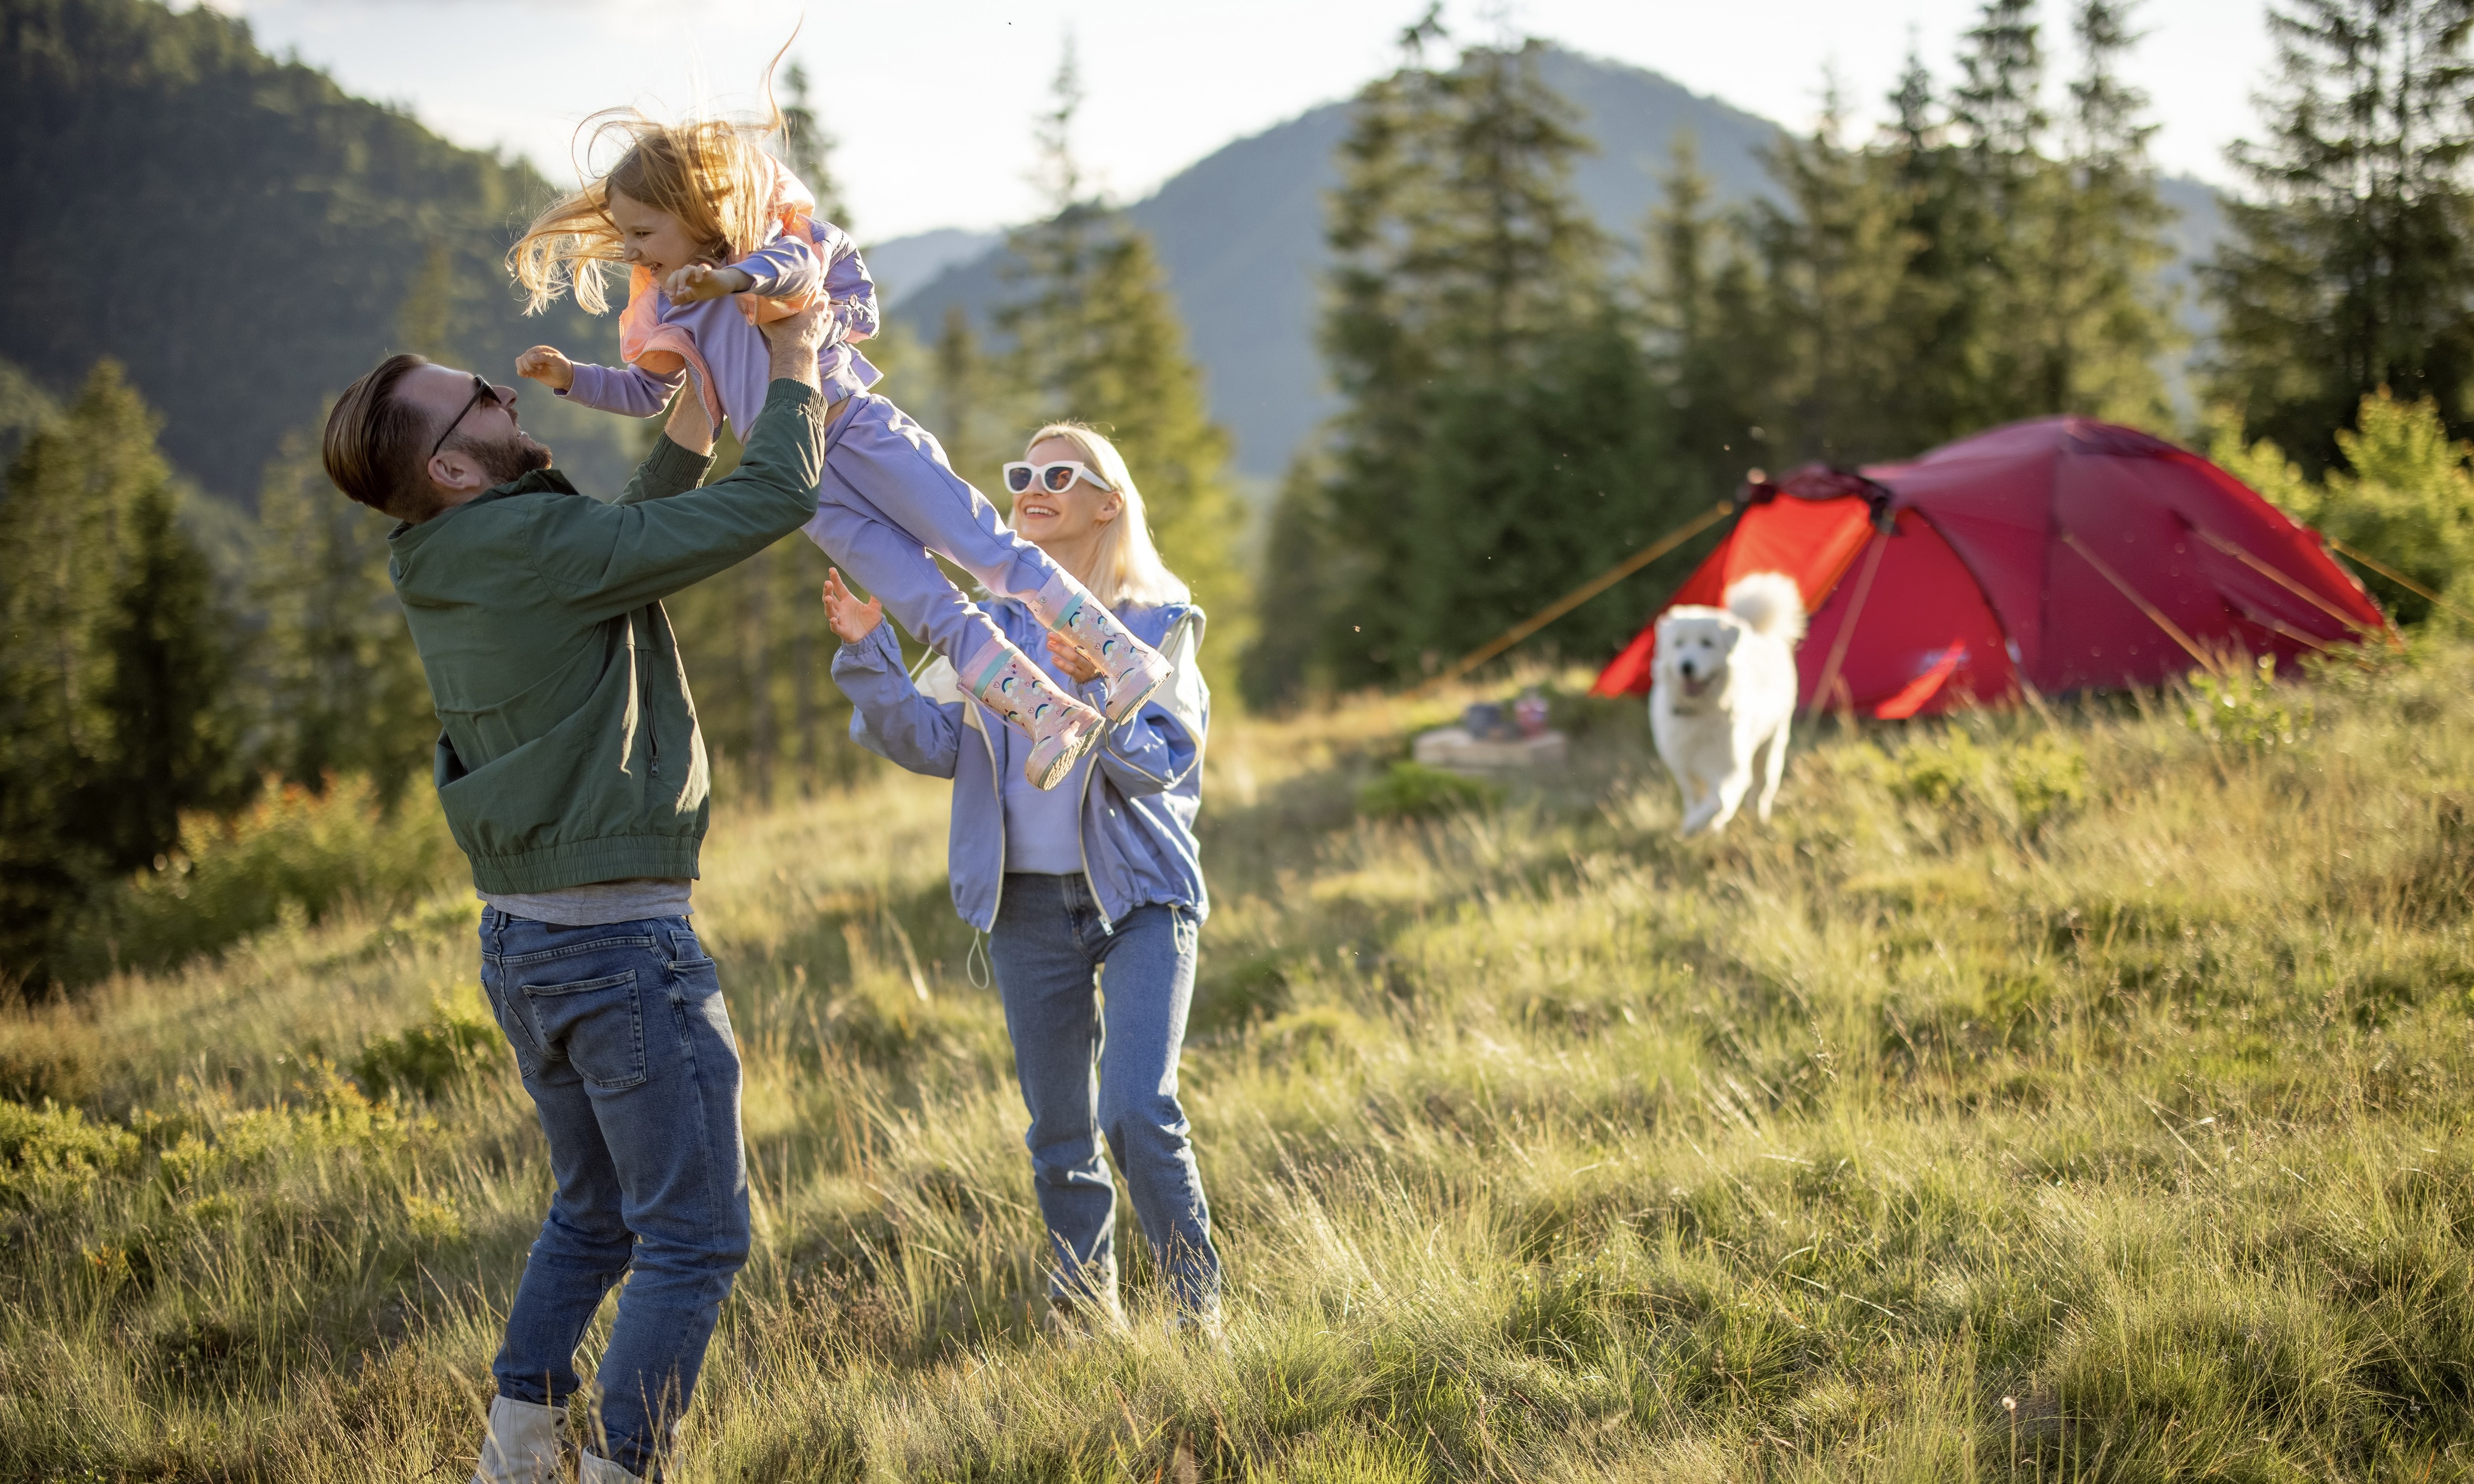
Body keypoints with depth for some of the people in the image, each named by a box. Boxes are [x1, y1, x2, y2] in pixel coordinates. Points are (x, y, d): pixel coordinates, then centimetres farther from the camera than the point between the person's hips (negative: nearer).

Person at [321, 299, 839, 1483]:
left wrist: (687, 435, 12)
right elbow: (773, 503, -19)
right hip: (624, 945, -9)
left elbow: (619, 553, 22)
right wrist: (795, 365, -4)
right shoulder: (535, 544, -20)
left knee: (593, 1211, 23)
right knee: (695, 1233, 2)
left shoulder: (445, 576, 6)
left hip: (519, 941, 9)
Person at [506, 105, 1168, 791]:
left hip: (860, 431, -4)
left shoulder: (759, 253, -1)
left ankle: (1124, 654, -7)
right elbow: (646, 393, 27)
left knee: (988, 548, -10)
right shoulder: (666, 317, 16)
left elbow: (796, 261, -22)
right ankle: (1051, 720, -11)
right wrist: (570, 378, 12)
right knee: (930, 607, -7)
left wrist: (730, 278, -42)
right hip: (809, 487, 4)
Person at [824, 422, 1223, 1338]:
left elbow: (1162, 765, -12)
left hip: (1139, 894, -4)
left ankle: (1198, 1312, -1)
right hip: (1028, 907, 4)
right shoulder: (988, 626, 7)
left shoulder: (1157, 623, -3)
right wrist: (868, 654, -14)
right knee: (1059, 1133, 10)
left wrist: (1097, 691, -29)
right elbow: (932, 743, -1)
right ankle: (1084, 1309, 26)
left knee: (1138, 1112, -17)